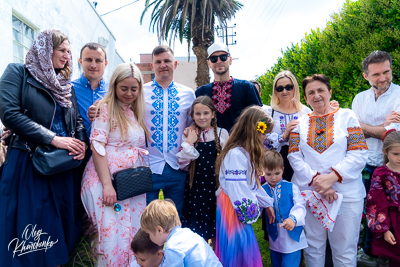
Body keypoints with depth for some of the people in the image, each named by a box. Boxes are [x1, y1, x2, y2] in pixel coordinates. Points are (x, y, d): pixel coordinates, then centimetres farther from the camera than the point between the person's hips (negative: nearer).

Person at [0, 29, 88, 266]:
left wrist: (82, 143, -8)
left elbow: (78, 120, 13)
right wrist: (53, 139, -18)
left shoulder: (67, 85, 15)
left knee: (59, 223, 11)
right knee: (29, 225, 1)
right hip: (28, 163, -5)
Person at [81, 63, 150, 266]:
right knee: (112, 236, -3)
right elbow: (97, 147, -12)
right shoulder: (105, 108, -4)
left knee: (134, 236, 7)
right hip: (108, 181, -6)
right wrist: (107, 185, -19)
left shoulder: (136, 113, 15)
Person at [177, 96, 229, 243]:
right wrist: (189, 143, -13)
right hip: (196, 186, 0)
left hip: (216, 185, 0)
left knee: (217, 228, 12)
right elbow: (182, 164, -5)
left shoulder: (222, 133, -1)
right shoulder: (189, 135, 0)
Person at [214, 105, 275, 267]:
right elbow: (238, 190, -25)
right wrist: (249, 211, -12)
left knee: (246, 252, 18)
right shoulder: (236, 154, -26)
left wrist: (267, 203, 16)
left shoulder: (248, 152, 8)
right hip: (233, 210, -9)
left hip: (244, 211, 9)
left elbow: (254, 183, 15)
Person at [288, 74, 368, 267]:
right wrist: (316, 180, -13)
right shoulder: (300, 123, 9)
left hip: (346, 193, -1)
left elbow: (359, 154, -5)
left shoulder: (347, 116, 4)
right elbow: (294, 157, 1)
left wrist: (332, 177, -16)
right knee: (313, 248, 12)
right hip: (307, 192, 2)